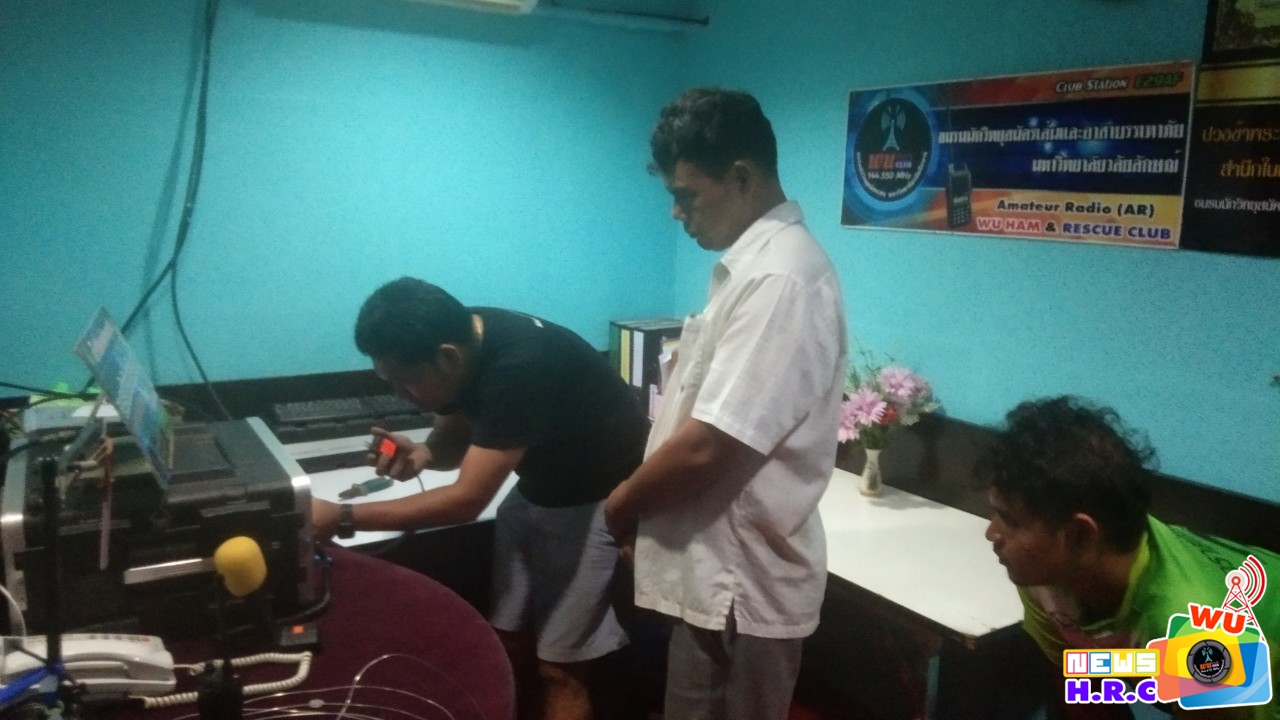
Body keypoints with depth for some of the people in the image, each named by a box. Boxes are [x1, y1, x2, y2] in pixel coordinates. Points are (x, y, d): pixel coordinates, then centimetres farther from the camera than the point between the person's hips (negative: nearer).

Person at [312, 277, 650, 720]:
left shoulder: (518, 368, -35)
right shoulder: (460, 342, -10)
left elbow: (466, 501, -31)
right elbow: (454, 441, 6)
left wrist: (342, 518, -28)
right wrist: (420, 455, -17)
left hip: (601, 499, -8)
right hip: (538, 488, 8)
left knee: (558, 667, -3)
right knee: (506, 641, 9)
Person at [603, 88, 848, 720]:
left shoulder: (779, 280, -24)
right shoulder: (751, 263, 9)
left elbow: (709, 447, -27)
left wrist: (618, 506, -10)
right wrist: (640, 499, 9)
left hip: (742, 584, -9)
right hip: (718, 570, 9)